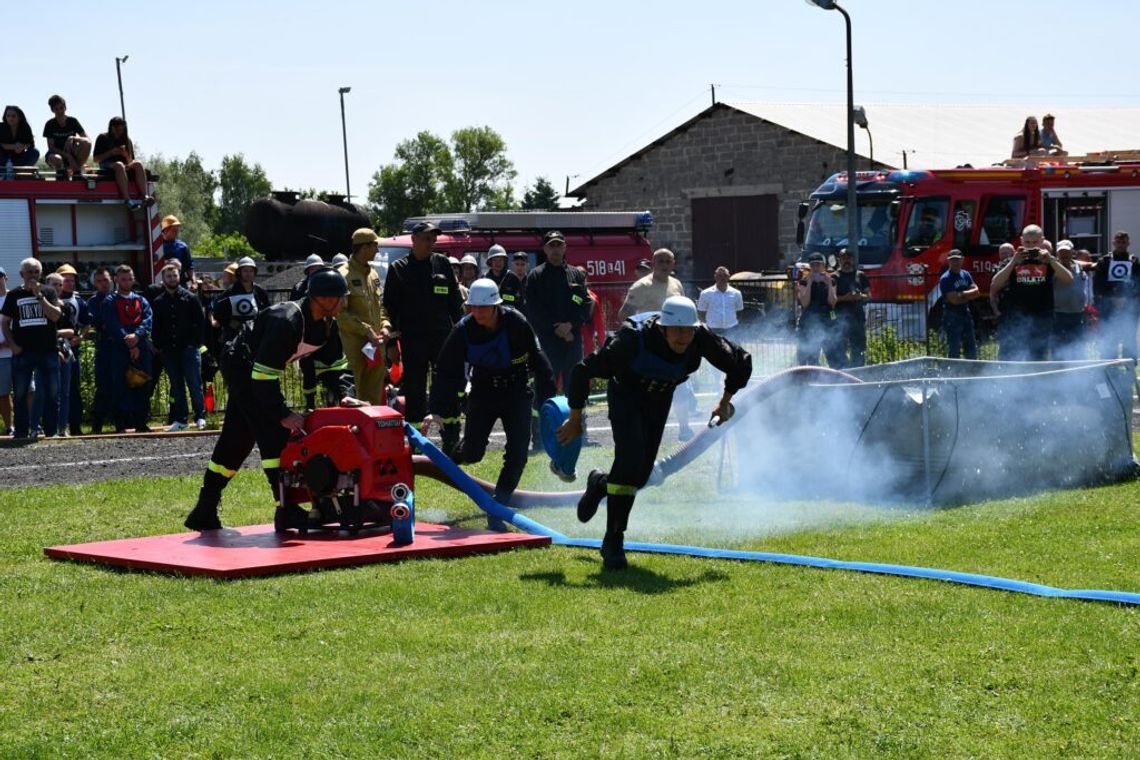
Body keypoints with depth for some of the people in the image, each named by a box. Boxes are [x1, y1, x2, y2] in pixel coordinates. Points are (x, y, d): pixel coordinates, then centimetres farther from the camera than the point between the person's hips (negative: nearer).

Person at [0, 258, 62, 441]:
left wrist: (39, 295, -13)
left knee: (52, 394, 1)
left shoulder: (49, 292, 5)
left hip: (47, 351, 0)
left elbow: (55, 316, -9)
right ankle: (21, 433, 8)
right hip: (22, 352, 0)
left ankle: (51, 432, 8)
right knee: (20, 395, 2)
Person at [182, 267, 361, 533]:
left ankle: (204, 512, 19)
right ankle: (286, 510, -21)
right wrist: (283, 414, -30)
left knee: (236, 441, 12)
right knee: (274, 433, -19)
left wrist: (344, 394, -13)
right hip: (242, 367, -10)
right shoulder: (286, 321, -33)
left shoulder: (327, 324, -6)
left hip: (254, 373, 10)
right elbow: (264, 374, -32)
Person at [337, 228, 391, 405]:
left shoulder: (373, 274, 15)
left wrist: (385, 326, 6)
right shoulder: (344, 275, -9)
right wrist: (366, 330, -15)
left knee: (375, 395, 10)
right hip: (355, 343, -7)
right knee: (355, 394, -8)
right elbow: (341, 313, -13)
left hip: (376, 343, 7)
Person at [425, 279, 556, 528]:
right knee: (472, 453, -2)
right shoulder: (464, 330, -15)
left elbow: (538, 361, -7)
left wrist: (547, 397, -5)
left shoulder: (517, 324, -19)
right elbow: (446, 371, -10)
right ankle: (453, 457, 37)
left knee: (517, 454, -13)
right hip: (483, 393, 1)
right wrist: (437, 411, -17)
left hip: (517, 393, -1)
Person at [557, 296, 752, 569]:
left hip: (660, 399, 4)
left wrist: (725, 402, -4)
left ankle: (601, 484, 40)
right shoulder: (634, 339, -36)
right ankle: (613, 541, -15)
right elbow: (583, 371, -27)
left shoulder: (701, 340, -29)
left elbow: (740, 362, -9)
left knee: (641, 474, 3)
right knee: (631, 457, -24)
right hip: (627, 394, -4)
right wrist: (575, 420, -18)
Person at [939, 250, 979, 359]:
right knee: (954, 350, -6)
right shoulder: (945, 279, -12)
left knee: (972, 346, 13)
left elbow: (975, 290, 1)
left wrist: (963, 294, -14)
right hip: (952, 316, -7)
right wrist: (969, 296, -6)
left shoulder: (966, 275, 11)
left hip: (966, 313, 7)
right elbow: (954, 300, -19)